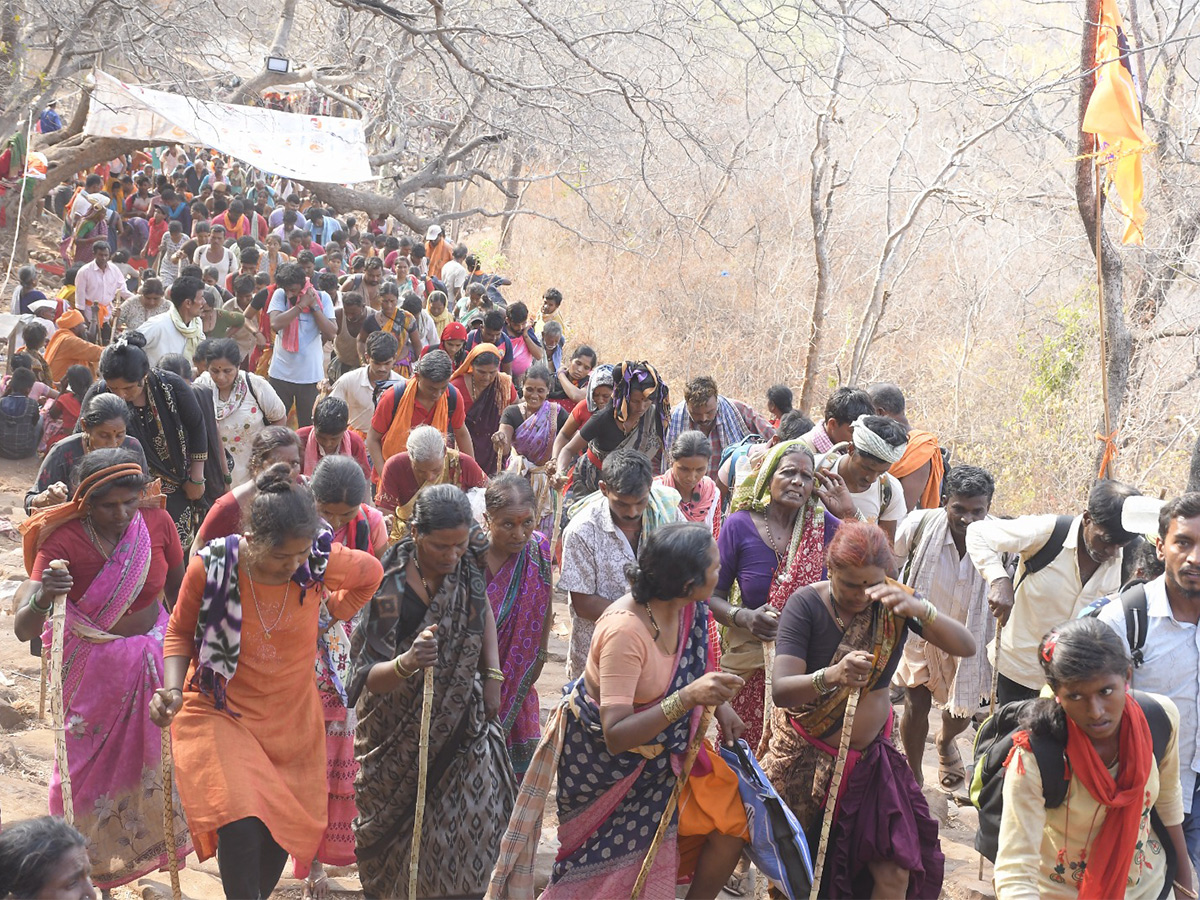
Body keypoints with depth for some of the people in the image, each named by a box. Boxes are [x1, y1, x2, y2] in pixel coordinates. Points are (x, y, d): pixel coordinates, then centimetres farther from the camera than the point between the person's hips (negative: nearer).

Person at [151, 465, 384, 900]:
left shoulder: (320, 560, -16)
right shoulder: (211, 566, -20)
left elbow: (371, 573, 7)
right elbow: (180, 632, -3)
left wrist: (332, 613, 6)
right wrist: (173, 689, -16)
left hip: (291, 717, 3)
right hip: (220, 713, -3)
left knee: (286, 824, 10)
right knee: (240, 824, -20)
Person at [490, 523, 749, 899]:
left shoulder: (688, 607, -11)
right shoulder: (625, 629, -33)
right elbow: (615, 735, -37)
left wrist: (717, 702, -4)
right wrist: (688, 697, -46)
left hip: (663, 744, 7)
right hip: (605, 757, -7)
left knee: (734, 820, -2)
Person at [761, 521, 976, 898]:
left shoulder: (892, 602, -9)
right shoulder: (806, 605, -18)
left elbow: (966, 647, -18)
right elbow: (781, 690, -27)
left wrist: (919, 609, -38)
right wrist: (831, 676, -48)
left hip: (870, 754, 3)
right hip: (806, 756, -2)